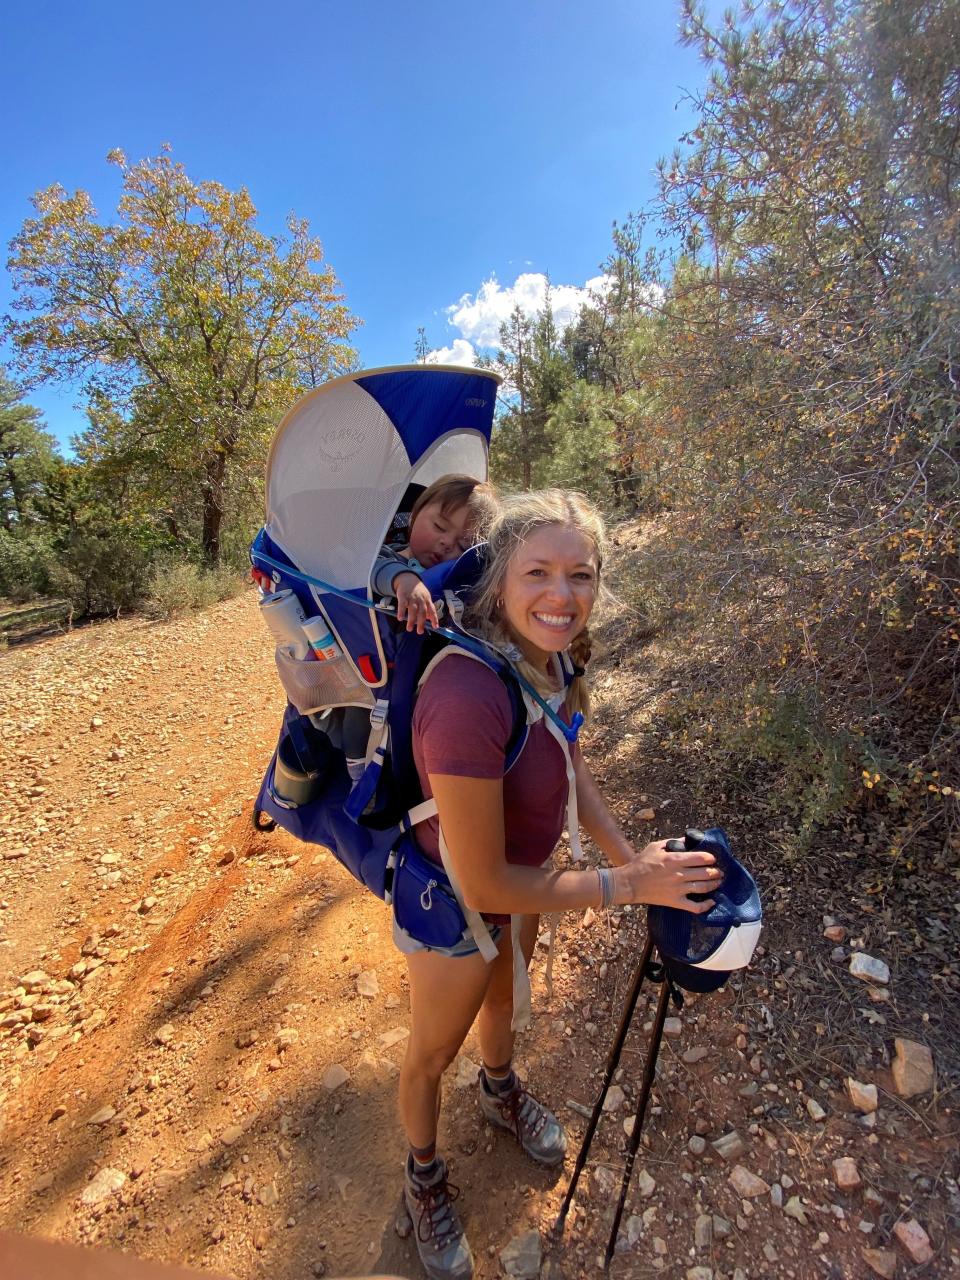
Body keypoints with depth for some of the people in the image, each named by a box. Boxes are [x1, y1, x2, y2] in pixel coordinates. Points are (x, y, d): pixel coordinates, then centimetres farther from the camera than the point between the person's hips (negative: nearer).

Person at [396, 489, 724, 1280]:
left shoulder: (551, 659, -17)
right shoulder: (468, 696, -41)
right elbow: (483, 884, -32)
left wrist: (632, 855, -9)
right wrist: (624, 886, -23)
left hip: (523, 873, 6)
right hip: (453, 900, -6)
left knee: (506, 992, 35)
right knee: (435, 1051, 24)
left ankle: (502, 1090, 70)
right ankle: (424, 1179, 59)